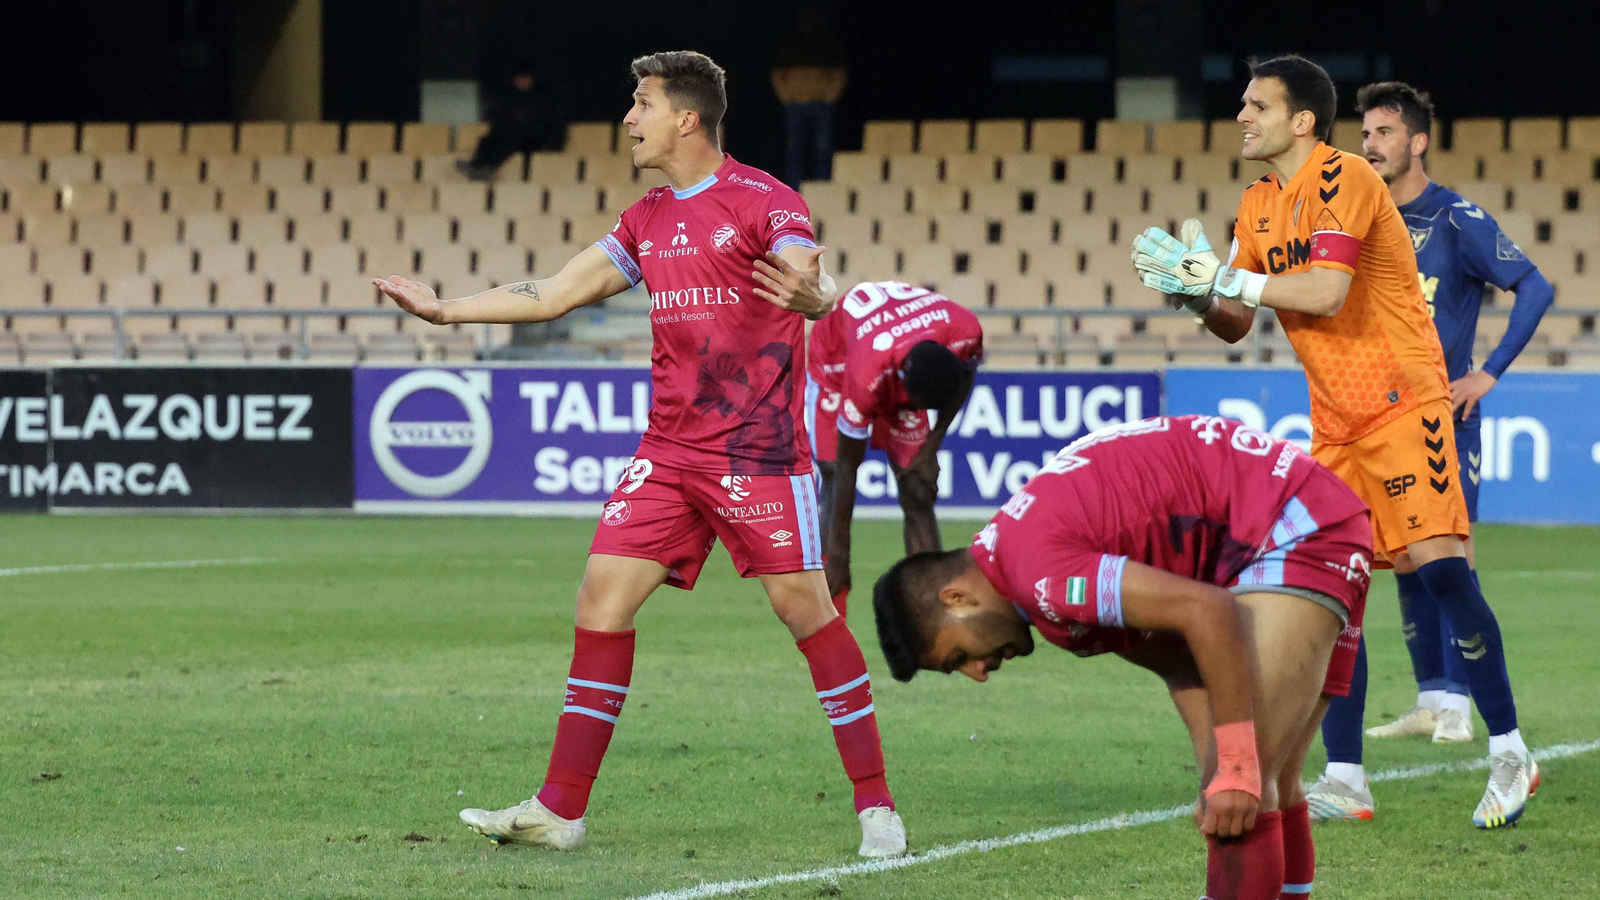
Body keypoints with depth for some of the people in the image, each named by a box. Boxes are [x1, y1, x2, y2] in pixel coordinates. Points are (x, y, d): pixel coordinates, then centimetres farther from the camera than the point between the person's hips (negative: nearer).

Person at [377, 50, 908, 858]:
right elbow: (553, 296, 20)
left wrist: (810, 295, -46)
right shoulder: (647, 221, 14)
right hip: (669, 451, 7)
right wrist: (445, 311, 18)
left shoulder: (761, 201, -7)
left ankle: (874, 802, -1)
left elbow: (819, 289, -22)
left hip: (758, 451, -7)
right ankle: (560, 809, 1)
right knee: (602, 597, -1)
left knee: (804, 607, -9)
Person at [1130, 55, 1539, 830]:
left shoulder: (1343, 180, -15)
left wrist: (1228, 278, -20)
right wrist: (1194, 291, -7)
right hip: (1335, 417, 8)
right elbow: (1237, 324, 13)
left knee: (1438, 565, -16)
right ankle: (1344, 778, 4)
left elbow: (1326, 291, -26)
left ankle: (1509, 755, -10)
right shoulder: (1259, 205, 11)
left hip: (1402, 399, -8)